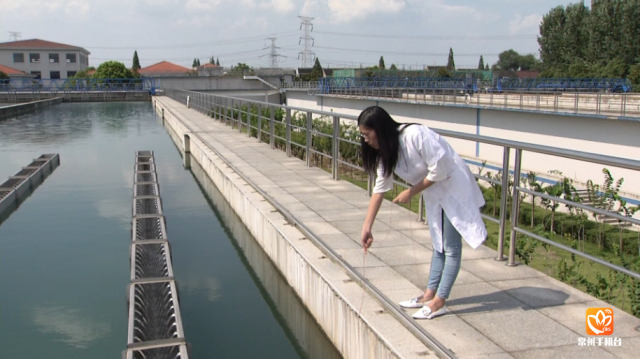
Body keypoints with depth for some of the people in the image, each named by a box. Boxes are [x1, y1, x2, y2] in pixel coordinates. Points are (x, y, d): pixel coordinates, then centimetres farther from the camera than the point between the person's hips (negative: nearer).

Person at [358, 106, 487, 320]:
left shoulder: (414, 135, -29)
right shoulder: (385, 151, -3)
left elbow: (440, 169, -26)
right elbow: (380, 189, 1)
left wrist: (410, 193, -18)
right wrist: (367, 227, -1)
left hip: (454, 187, -8)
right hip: (434, 193, 8)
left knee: (451, 247, -2)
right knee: (438, 245, 16)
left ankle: (439, 302, 4)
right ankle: (430, 294, 24)